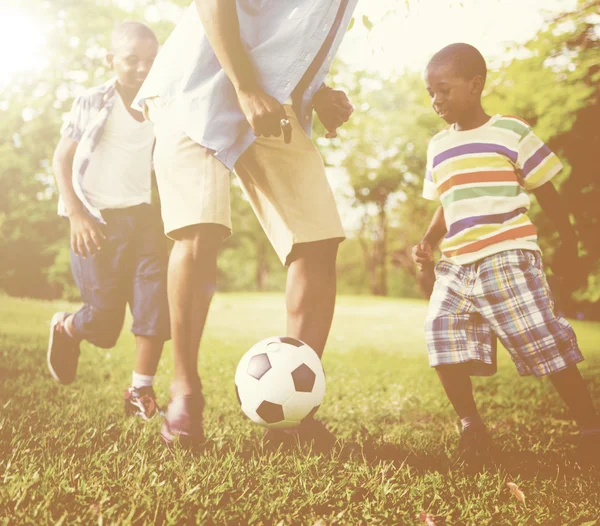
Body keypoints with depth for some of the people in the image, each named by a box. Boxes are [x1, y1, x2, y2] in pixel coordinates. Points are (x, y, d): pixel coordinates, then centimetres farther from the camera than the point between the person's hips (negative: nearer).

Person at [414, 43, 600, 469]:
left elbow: (547, 193, 5)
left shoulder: (512, 133, -1)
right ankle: (471, 425, 7)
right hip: (456, 264, 6)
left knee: (544, 344, -7)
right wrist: (429, 242, 8)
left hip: (508, 260, -5)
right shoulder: (438, 147, 15)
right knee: (443, 332, -8)